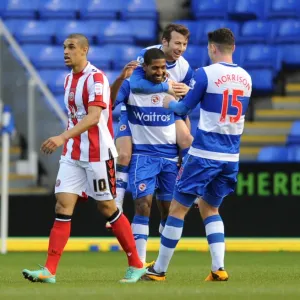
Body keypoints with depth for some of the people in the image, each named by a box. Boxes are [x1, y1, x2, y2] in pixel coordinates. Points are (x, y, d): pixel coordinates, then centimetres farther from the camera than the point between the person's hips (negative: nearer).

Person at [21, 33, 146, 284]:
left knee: (108, 208, 1)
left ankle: (136, 266, 14)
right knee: (63, 206, -3)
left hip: (97, 154, -7)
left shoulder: (96, 78, -14)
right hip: (72, 155, 7)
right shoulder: (69, 79, 12)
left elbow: (93, 117, -26)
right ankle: (49, 271, -8)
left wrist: (63, 137, -34)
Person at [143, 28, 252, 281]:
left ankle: (159, 270, 9)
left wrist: (170, 103, 23)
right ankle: (219, 268, 5)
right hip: (231, 157, 6)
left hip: (204, 155, -6)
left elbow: (186, 107, -1)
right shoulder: (246, 78, 7)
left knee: (178, 208, 4)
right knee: (209, 208, 20)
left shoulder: (206, 73, -10)